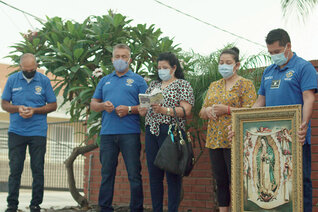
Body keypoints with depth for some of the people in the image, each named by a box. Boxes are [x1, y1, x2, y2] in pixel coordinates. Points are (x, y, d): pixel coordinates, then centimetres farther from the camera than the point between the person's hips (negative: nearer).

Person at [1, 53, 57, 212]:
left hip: (38, 132, -1)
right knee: (15, 169, 3)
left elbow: (53, 105, 4)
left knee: (38, 169, 3)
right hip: (16, 132, 1)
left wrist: (34, 110, -11)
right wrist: (18, 108, -11)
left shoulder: (44, 81, 2)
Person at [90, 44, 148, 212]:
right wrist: (103, 105, -3)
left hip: (130, 133, -3)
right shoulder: (104, 81, 20)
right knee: (107, 173, 7)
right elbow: (93, 104, 19)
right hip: (107, 133, 4)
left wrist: (129, 109, -13)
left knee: (134, 174, -3)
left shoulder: (137, 80, 9)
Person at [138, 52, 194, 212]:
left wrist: (165, 110, -21)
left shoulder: (183, 85, 4)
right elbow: (144, 106, 19)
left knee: (172, 173, -5)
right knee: (154, 173, 5)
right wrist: (143, 110, -5)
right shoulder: (153, 85, 21)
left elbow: (186, 110, -8)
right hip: (152, 131, 5)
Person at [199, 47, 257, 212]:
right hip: (214, 140, 6)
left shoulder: (245, 85, 1)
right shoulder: (214, 86, 18)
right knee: (220, 181, 9)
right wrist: (208, 110, -5)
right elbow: (202, 113, 18)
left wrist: (227, 109, -18)